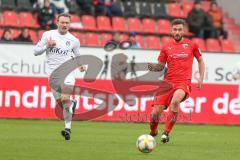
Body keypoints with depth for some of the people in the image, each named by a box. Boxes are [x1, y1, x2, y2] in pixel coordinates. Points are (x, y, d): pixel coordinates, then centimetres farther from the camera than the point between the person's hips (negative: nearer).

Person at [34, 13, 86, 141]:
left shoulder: (74, 40, 4)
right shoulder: (48, 35, 3)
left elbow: (77, 55, 20)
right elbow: (36, 51, 6)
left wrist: (80, 65, 0)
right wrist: (47, 46, -12)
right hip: (52, 72, 2)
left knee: (65, 99, -19)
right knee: (59, 101, 2)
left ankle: (68, 128, -11)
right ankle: (72, 104, 38)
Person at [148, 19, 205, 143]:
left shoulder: (191, 45, 7)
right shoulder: (166, 47, 9)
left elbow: (200, 60, 20)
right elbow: (161, 66, 16)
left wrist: (201, 78, 9)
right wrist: (153, 67, -7)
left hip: (184, 83, -2)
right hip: (168, 82, 2)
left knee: (175, 101, -37)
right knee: (155, 113, -8)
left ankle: (166, 132, -24)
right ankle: (152, 132, 26)